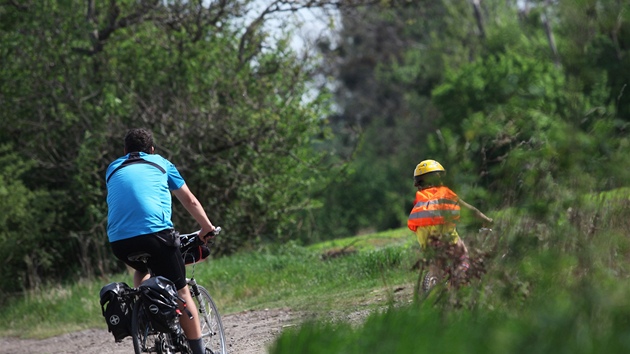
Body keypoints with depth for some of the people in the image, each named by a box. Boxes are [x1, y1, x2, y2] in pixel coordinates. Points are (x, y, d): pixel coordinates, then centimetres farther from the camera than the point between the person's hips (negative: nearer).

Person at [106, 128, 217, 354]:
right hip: (155, 233, -3)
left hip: (118, 241, 3)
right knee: (180, 290, 9)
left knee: (142, 270, 34)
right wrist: (207, 228, 41)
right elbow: (190, 201, 26)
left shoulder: (113, 169, 27)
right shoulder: (160, 163, 21)